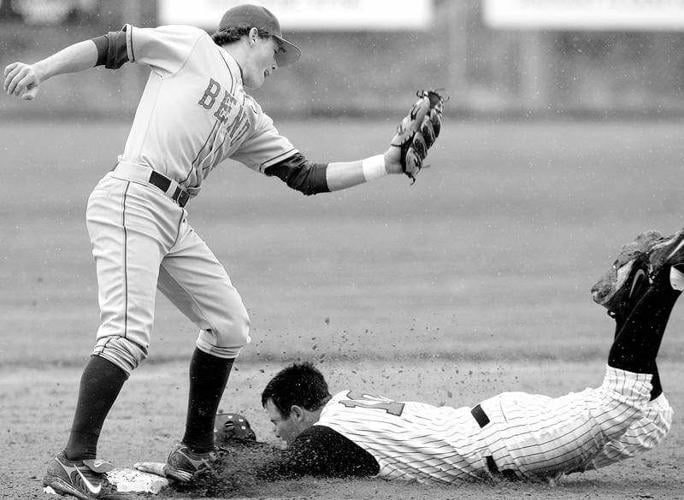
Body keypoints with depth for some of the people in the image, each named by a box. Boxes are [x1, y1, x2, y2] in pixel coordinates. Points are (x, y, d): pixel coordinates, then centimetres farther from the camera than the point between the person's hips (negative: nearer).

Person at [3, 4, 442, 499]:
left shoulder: (249, 119, 23)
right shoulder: (192, 47, 5)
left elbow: (308, 176, 20)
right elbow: (111, 47, 0)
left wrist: (389, 163, 14)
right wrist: (41, 69, -14)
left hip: (175, 219, 9)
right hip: (130, 202, -9)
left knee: (229, 324, 11)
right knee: (129, 333, -20)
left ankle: (196, 453, 21)